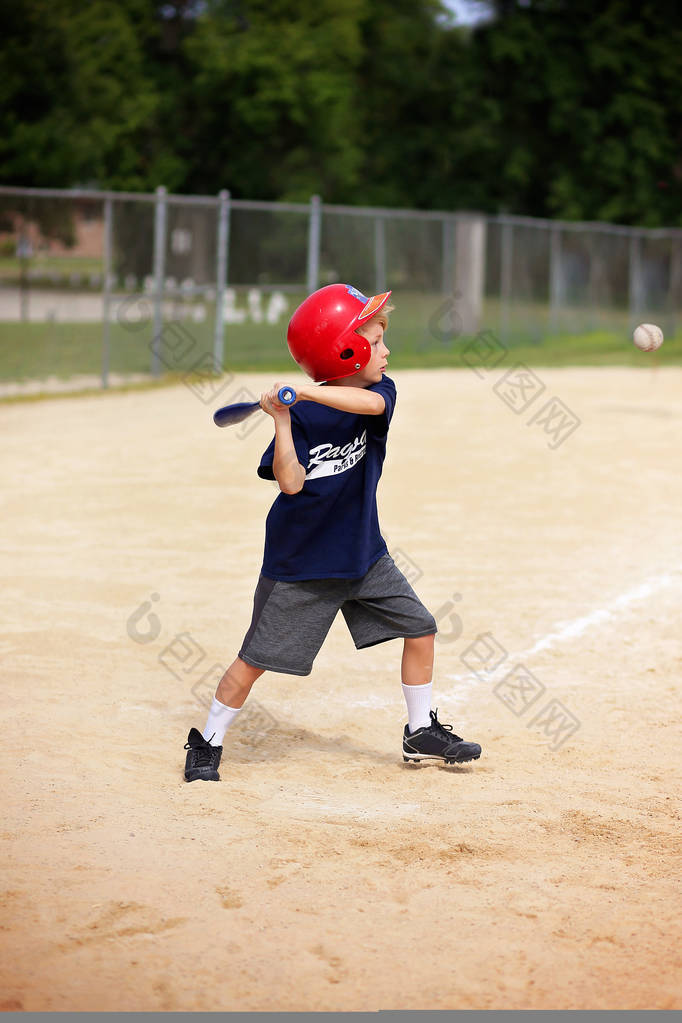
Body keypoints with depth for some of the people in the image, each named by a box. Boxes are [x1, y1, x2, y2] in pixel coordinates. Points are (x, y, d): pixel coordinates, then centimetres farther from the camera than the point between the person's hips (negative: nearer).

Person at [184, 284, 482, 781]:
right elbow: (291, 482, -25)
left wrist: (307, 392, -42)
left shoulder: (380, 391, -6)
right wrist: (281, 420, -33)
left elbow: (370, 403, -31)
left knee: (420, 628, 6)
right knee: (256, 658, -2)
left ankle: (422, 733, 23)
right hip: (299, 561, -5)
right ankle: (208, 743, 15)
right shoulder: (301, 415, -17)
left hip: (364, 552, 5)